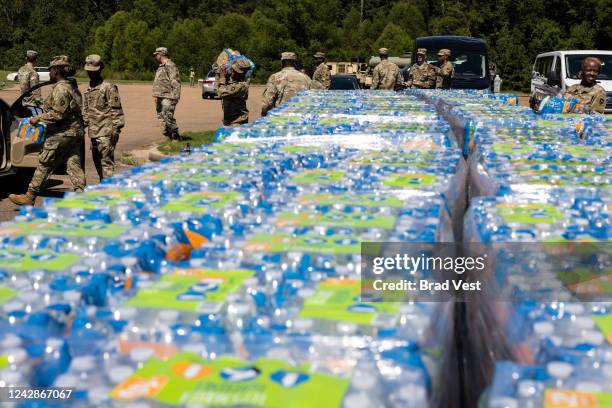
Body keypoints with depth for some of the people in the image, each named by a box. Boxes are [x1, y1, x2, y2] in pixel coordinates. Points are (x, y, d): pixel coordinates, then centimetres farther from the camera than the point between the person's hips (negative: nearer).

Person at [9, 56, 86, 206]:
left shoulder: (60, 88, -14)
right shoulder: (72, 87, 15)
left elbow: (58, 114, -19)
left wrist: (38, 118, -10)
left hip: (61, 134, -9)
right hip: (76, 132, 9)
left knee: (44, 166, 0)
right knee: (74, 166, 5)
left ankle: (29, 197, 7)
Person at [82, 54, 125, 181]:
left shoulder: (108, 87, -7)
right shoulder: (88, 90, 17)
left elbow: (116, 110, -11)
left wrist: (116, 128, -15)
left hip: (106, 132, -8)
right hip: (94, 131, 8)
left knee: (106, 161, -11)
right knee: (97, 161, 13)